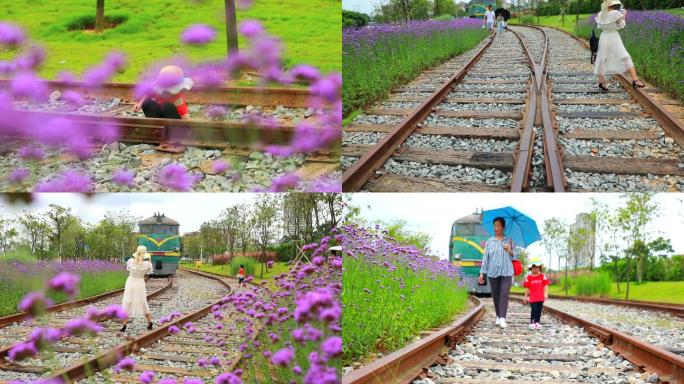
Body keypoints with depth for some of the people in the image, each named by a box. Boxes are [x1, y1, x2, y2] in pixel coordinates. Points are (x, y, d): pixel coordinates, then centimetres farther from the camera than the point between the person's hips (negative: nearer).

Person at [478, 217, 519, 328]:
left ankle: (503, 319, -17)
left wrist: (509, 250, -12)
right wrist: (482, 273, 0)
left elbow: (515, 256, 10)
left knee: (504, 294, -12)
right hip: (493, 272, 2)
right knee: (495, 295, 6)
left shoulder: (509, 240, 6)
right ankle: (498, 317, 20)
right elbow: (485, 257, 5)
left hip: (506, 272, -2)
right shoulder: (489, 241, 7)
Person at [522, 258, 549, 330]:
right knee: (534, 310, -11)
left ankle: (537, 322, 17)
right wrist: (526, 297, 7)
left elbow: (545, 285, 2)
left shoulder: (543, 276, 4)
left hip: (540, 297, 2)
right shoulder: (528, 277, 1)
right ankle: (532, 322, -6)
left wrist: (546, 294, -10)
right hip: (532, 298, -2)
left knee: (539, 310, 8)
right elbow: (527, 288, 5)